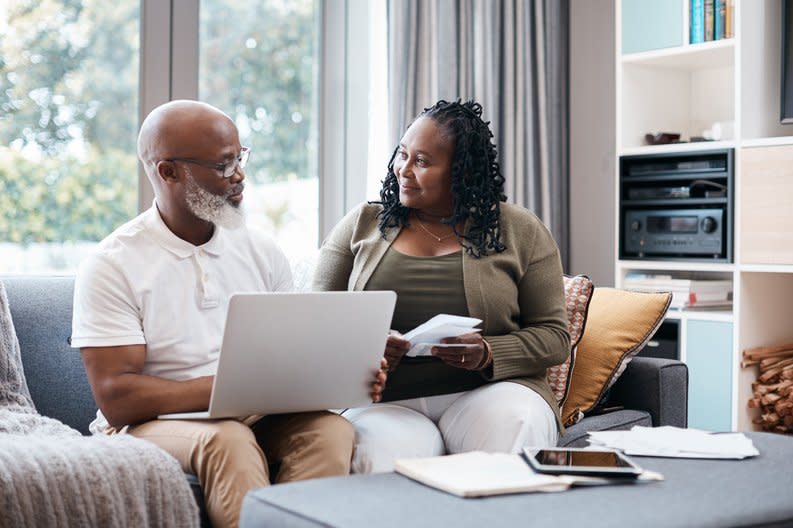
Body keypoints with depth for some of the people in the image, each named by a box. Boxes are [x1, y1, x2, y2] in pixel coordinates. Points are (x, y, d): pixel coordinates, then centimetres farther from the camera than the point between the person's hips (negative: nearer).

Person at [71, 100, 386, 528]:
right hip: (151, 425, -4)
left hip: (256, 418, 5)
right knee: (228, 439, -37)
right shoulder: (113, 266, -6)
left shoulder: (261, 251, 10)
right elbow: (117, 400, -14)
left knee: (331, 429, -27)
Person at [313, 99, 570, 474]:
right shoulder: (362, 225, 12)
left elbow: (553, 335, 5)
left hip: (485, 390, 1)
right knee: (382, 464, -35)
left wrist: (488, 354, -14)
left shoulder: (520, 231, 7)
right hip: (385, 402, -1)